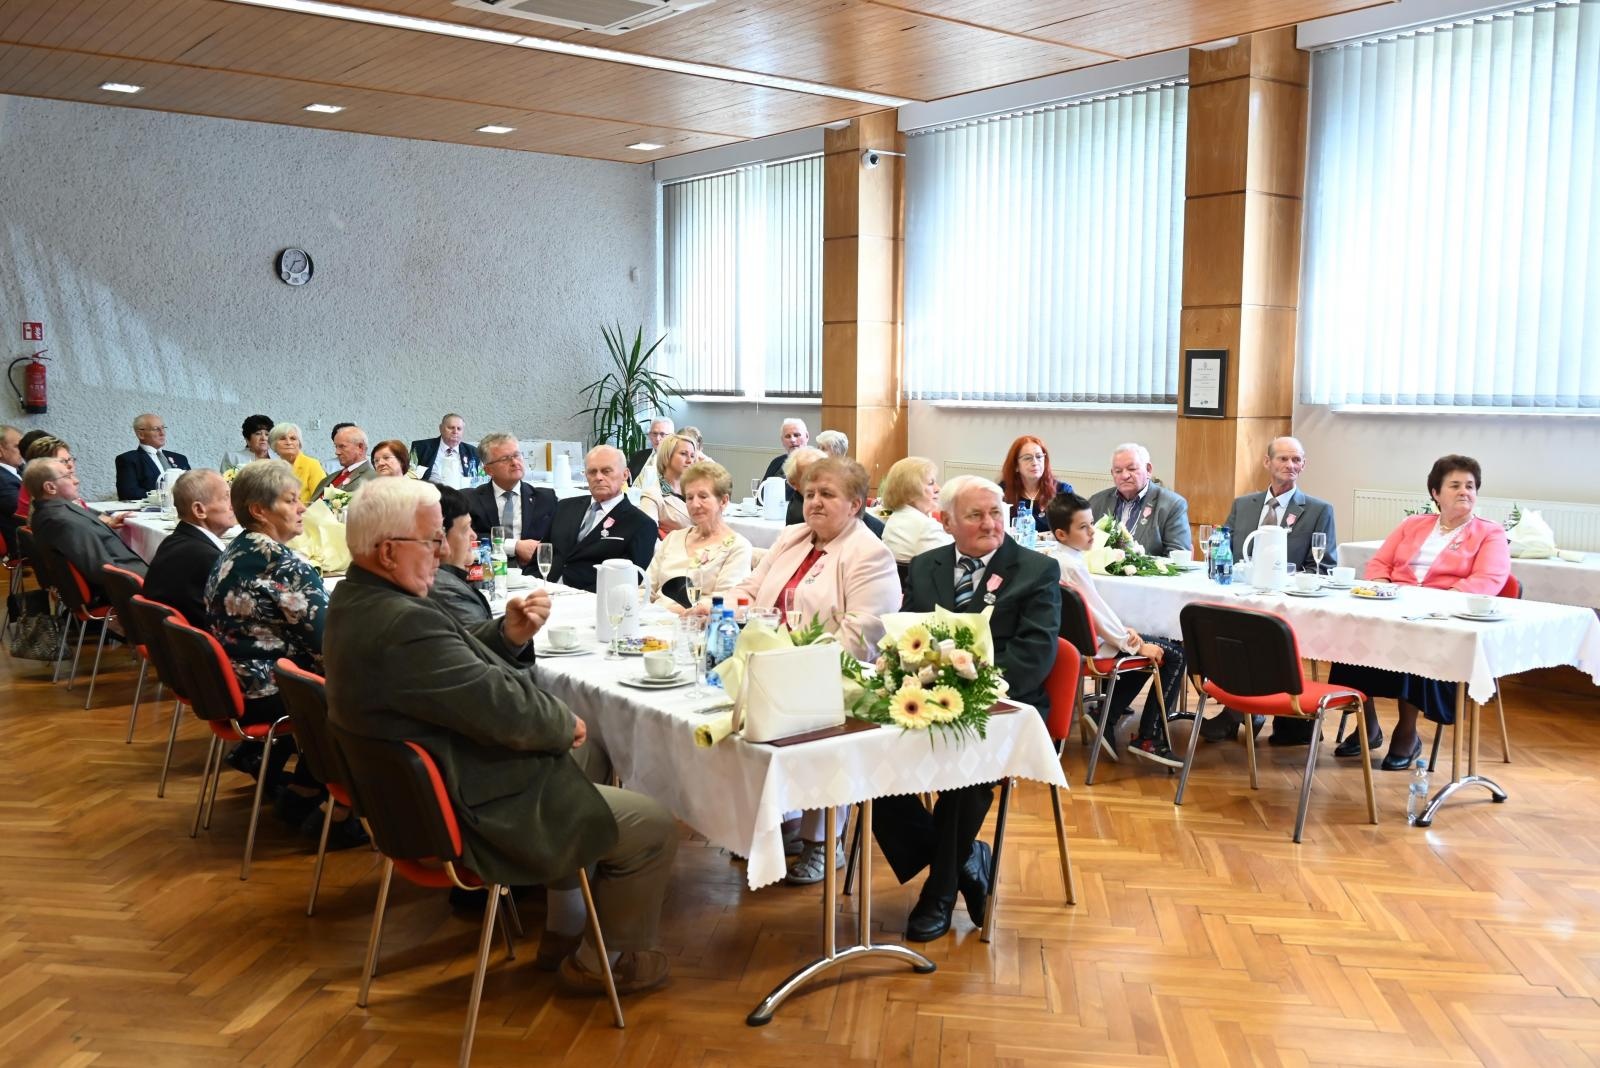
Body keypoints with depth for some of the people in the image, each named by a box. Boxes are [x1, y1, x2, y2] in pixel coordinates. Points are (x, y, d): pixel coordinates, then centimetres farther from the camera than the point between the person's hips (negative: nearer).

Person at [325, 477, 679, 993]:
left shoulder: (358, 598, 1)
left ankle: (564, 931, 35)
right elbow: (505, 710, -30)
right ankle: (611, 960, 24)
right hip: (477, 816, -11)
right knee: (654, 828, 0)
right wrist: (565, 724, -10)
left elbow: (459, 662, 10)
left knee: (592, 757, 29)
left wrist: (508, 633, -8)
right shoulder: (403, 626, -32)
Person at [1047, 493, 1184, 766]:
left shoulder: (1059, 559, 5)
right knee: (1174, 656, -6)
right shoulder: (1073, 566, -23)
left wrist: (1124, 630, 2)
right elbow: (1099, 614, -21)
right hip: (1094, 646, -10)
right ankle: (1149, 738, -3)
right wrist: (1135, 644, -13)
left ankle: (1110, 716, 26)